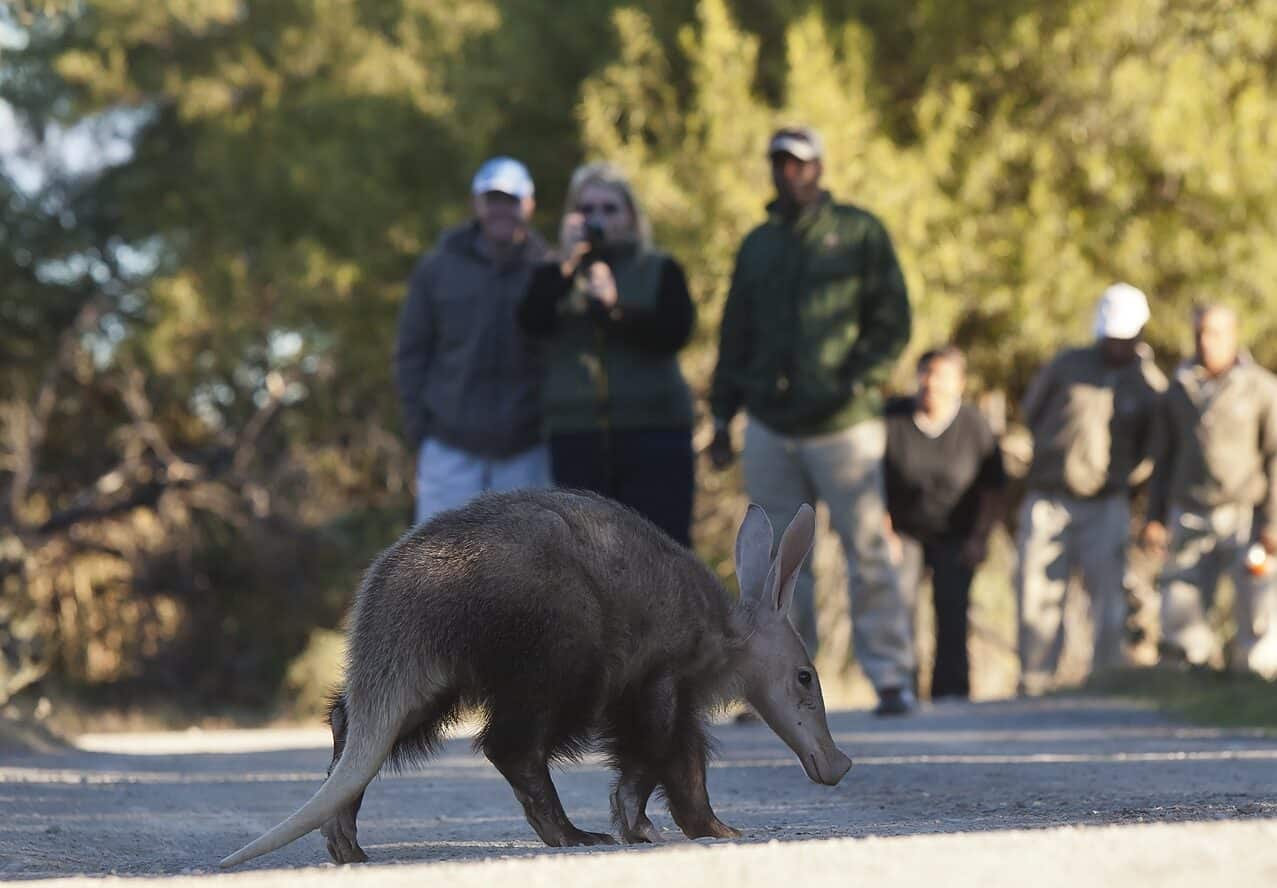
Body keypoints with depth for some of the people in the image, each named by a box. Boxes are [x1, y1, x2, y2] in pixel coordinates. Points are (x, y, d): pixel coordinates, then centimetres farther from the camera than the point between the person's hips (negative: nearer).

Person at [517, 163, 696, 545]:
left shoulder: (659, 270, 10)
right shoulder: (555, 274, 13)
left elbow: (674, 334, -7)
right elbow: (533, 322, -7)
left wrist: (614, 309, -17)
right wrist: (566, 264, -14)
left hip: (652, 432, -2)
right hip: (576, 437, 2)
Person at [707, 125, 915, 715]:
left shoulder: (859, 233, 4)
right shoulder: (757, 245, 17)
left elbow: (892, 322, -1)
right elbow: (735, 335, 20)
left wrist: (856, 383, -14)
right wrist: (722, 416, 13)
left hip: (843, 425, -4)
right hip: (769, 428, 4)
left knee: (866, 551, -6)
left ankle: (890, 676, -2)